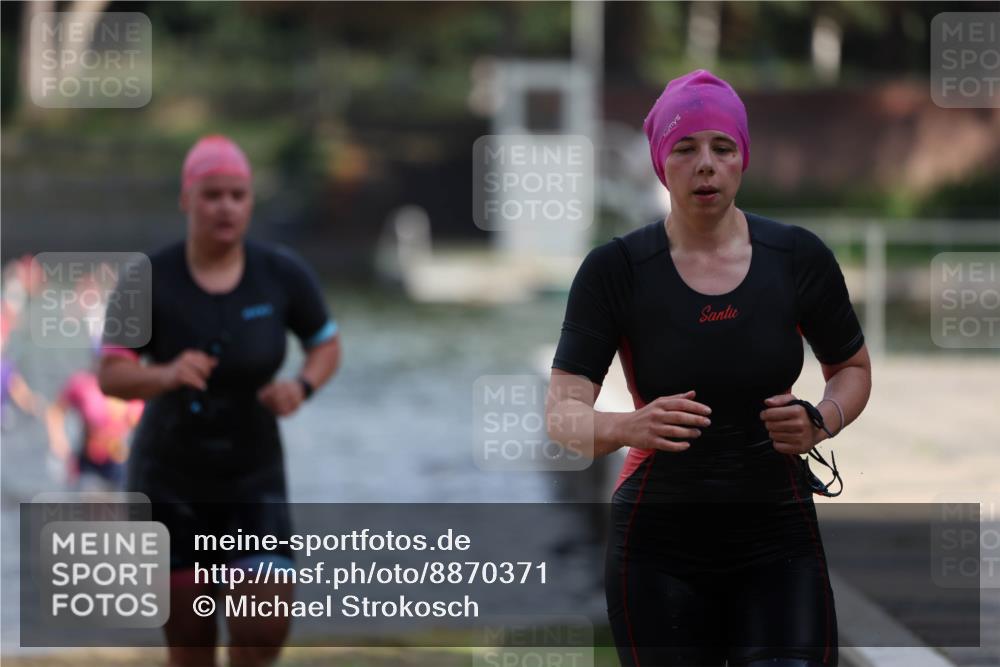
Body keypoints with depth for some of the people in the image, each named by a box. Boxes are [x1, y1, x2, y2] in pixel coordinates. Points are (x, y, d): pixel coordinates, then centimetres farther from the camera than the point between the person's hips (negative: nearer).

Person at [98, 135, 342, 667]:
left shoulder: (283, 274, -11)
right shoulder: (148, 280, -16)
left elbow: (327, 346, 4)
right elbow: (111, 378, -18)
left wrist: (301, 387, -18)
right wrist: (167, 374, -39)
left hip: (252, 483, 1)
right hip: (168, 483, -1)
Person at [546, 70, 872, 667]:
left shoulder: (799, 258, -2)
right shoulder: (615, 270, -6)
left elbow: (852, 368, 14)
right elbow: (562, 414, -11)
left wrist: (821, 421, -8)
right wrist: (628, 426, -34)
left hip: (778, 537, 1)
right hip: (660, 545, -1)